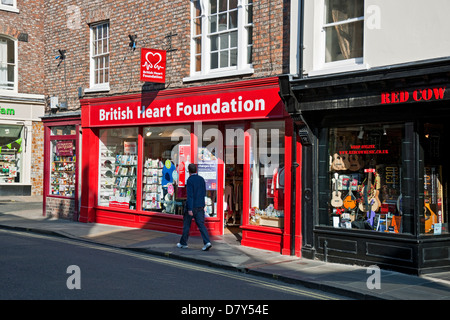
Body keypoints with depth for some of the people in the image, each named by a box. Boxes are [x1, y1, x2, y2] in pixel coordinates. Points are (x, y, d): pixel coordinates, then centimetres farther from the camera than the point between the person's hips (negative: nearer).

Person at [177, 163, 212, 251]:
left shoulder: (190, 180, -13)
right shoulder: (201, 179, 7)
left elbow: (190, 195, -18)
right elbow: (204, 193, 14)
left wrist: (190, 209, -20)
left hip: (192, 206, -5)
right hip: (200, 206, 5)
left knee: (186, 224, 10)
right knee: (201, 225, 1)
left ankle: (183, 243, 21)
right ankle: (207, 242, -14)